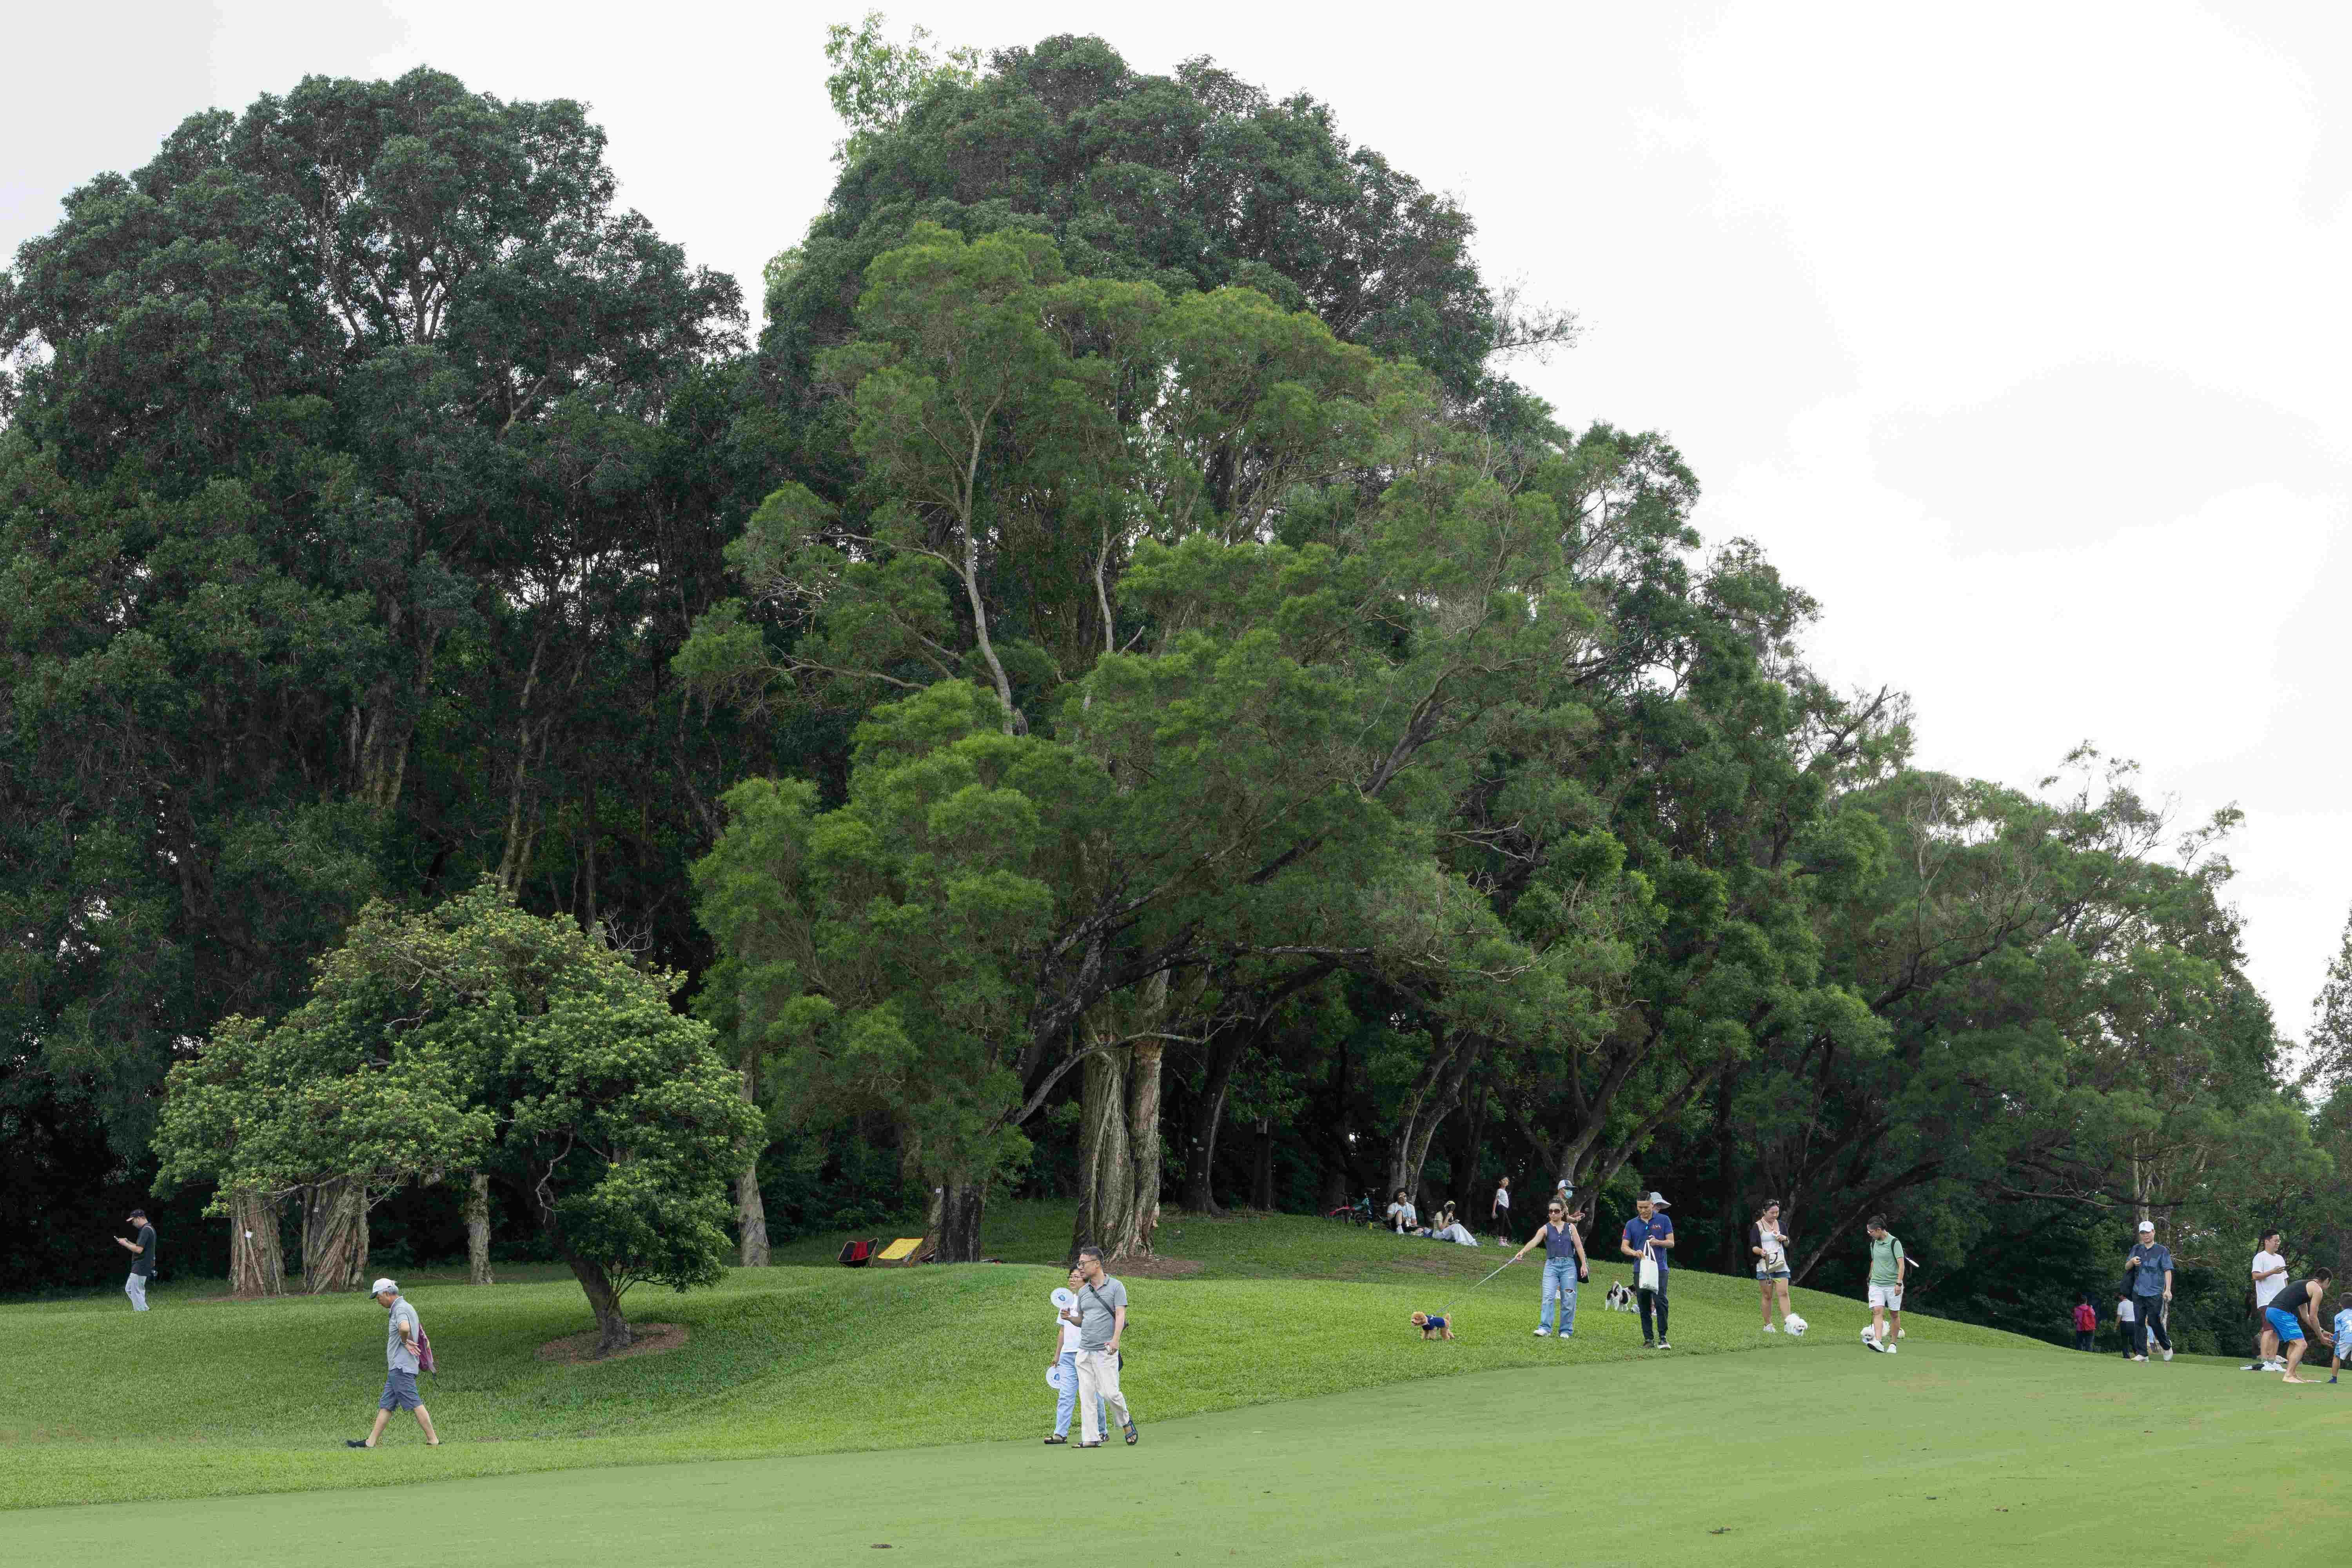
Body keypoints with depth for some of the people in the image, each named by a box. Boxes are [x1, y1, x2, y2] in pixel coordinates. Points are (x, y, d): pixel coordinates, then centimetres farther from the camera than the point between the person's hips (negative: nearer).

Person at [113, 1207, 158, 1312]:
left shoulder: (146, 1230, -18)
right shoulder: (150, 1229, 15)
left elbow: (139, 1250, -23)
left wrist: (125, 1244, -11)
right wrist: (128, 1242, 15)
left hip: (140, 1268, -11)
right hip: (142, 1267, 11)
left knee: (137, 1292, -6)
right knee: (129, 1289, 17)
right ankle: (144, 1310, 16)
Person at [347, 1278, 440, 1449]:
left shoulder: (401, 1309, -13)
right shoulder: (405, 1307, 20)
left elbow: (405, 1328, -36)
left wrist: (404, 1341, -16)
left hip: (401, 1367, -11)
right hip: (396, 1368, 11)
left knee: (415, 1404, -11)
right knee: (386, 1405, 10)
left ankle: (433, 1440, -11)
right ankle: (370, 1442, 11)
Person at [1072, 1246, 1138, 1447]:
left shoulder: (1116, 1287, -1)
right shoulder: (1083, 1291, 16)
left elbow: (1120, 1315, -10)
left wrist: (1115, 1339, -25)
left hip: (1105, 1352, -5)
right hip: (1084, 1352, 5)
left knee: (1109, 1393, -11)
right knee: (1086, 1397, -1)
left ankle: (1126, 1421, 17)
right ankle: (1091, 1438, 1)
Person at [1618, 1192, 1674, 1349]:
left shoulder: (1664, 1220, 5)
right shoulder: (1631, 1224, 9)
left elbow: (1671, 1243, 4)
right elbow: (1624, 1247, 4)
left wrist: (1658, 1242, -17)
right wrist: (1634, 1252, -18)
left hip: (1659, 1268, -2)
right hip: (1640, 1270, 3)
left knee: (1660, 1302, -15)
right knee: (1644, 1306, 3)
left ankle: (1662, 1338, -10)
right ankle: (1648, 1339, 9)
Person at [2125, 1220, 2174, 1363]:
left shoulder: (2162, 1250, 2)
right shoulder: (2137, 1249, 14)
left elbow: (2168, 1271, -3)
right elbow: (2126, 1268, 14)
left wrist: (2168, 1290, -14)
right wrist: (2132, 1262, -10)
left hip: (2155, 1293, -4)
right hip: (2138, 1292, 4)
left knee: (2154, 1322, -5)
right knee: (2140, 1323, 1)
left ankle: (2167, 1346, 20)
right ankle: (2142, 1354, 3)